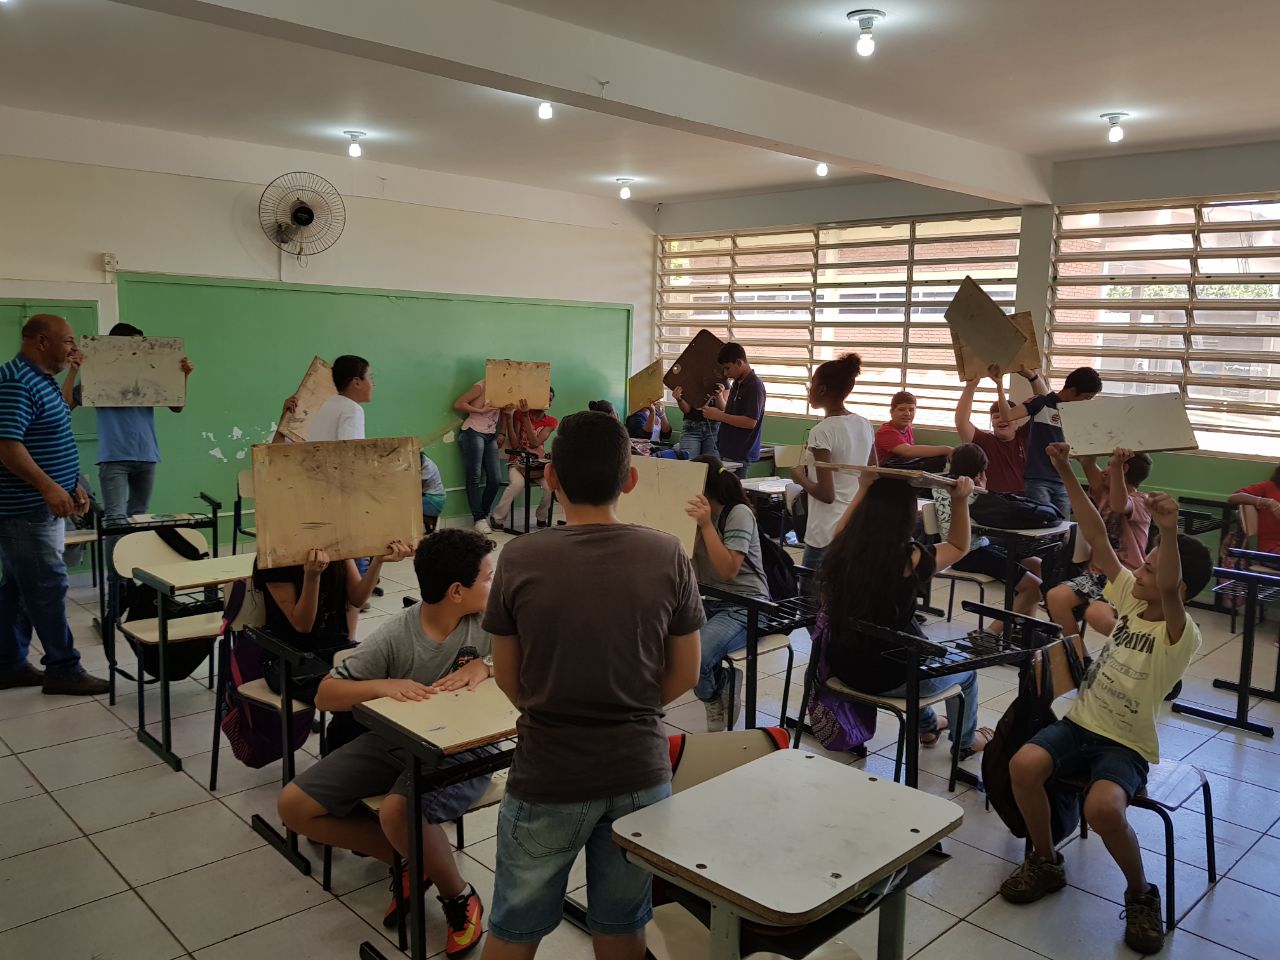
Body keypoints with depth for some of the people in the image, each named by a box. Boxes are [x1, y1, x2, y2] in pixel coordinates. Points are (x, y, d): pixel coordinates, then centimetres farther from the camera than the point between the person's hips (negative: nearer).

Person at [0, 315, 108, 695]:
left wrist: (72, 485, 20)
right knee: (48, 588, -4)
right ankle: (63, 669, 4)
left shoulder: (41, 380, 15)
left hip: (40, 507, 10)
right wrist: (48, 486, -30)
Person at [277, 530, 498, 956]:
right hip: (394, 741, 4)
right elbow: (325, 695, -11)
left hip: (461, 750, -4)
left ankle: (459, 898, -4)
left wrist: (485, 666, -28)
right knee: (294, 806, -2)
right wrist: (381, 685, -30)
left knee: (398, 812, -33)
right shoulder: (397, 634, -13)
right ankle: (409, 862, 10)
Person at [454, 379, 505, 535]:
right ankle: (478, 518, -3)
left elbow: (504, 412, 14)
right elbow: (458, 404, -11)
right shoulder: (482, 386, -7)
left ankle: (484, 515, 14)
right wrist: (481, 410, -13)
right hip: (473, 433, -6)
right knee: (474, 477, -6)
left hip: (491, 436, 7)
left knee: (495, 479, 0)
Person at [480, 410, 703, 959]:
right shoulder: (668, 556, -10)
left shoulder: (520, 559, -13)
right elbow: (684, 675, 0)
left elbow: (508, 679, -1)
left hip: (547, 775, -1)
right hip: (639, 770, 2)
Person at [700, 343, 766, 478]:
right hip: (727, 451, 8)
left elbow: (750, 422, -20)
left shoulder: (755, 386, -13)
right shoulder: (737, 384, 15)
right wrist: (719, 396, 5)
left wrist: (719, 415, -16)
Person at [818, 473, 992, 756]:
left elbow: (843, 527, 16)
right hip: (889, 678, -6)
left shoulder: (842, 547, -11)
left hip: (842, 666, 6)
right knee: (966, 670, 26)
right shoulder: (908, 559, -23)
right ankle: (965, 741, 51)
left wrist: (864, 489, 19)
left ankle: (927, 725, 59)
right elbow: (959, 547, -3)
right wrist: (960, 501, -3)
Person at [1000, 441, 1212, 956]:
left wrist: (1168, 529, -56)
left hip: (1127, 746, -5)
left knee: (1102, 808, -33)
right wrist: (1067, 475, -10)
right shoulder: (1130, 598, 3)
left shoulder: (1181, 636, -15)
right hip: (1080, 722, 6)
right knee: (1023, 765, -23)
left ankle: (1141, 894, -1)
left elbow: (1169, 590, -38)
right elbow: (1097, 539, -3)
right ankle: (1045, 862, 3)